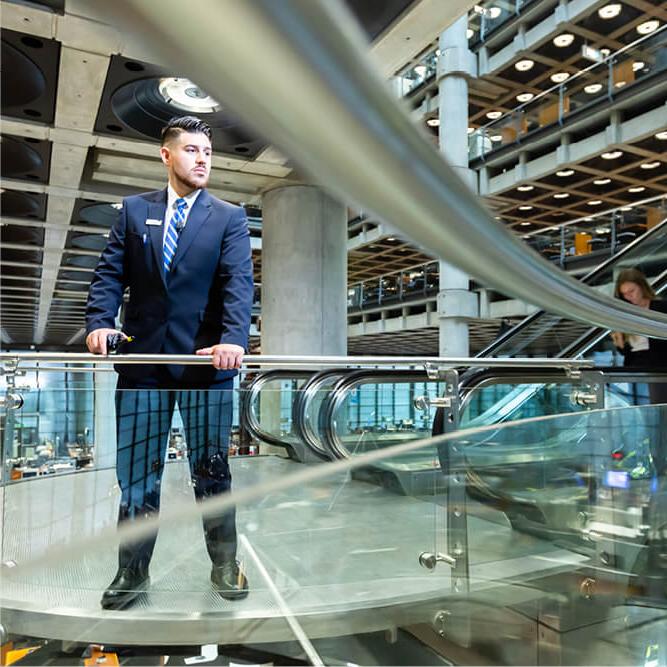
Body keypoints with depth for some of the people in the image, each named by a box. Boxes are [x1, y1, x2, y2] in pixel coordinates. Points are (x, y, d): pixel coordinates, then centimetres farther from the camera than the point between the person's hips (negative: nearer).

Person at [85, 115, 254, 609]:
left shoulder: (230, 217, 7)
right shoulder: (134, 210, 13)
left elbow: (238, 283, -6)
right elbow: (110, 273, 8)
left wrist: (233, 339, -22)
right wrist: (100, 322, -10)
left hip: (205, 359, -1)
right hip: (142, 357, 2)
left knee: (212, 468, 7)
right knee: (136, 471, 8)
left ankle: (225, 565, 23)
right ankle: (133, 571, 24)